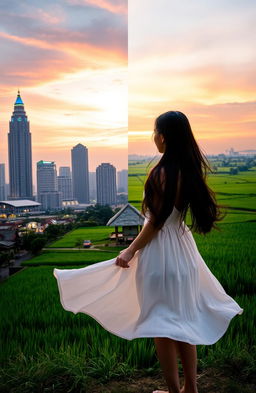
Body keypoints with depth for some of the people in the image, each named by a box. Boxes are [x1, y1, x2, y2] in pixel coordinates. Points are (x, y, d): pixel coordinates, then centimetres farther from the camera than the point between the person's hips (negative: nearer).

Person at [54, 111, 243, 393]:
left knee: (161, 323, 7)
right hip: (183, 246, 8)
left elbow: (156, 221, -18)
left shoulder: (162, 172, -19)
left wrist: (131, 251, -8)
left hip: (161, 249, -8)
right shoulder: (190, 168, 3)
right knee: (184, 319, 17)